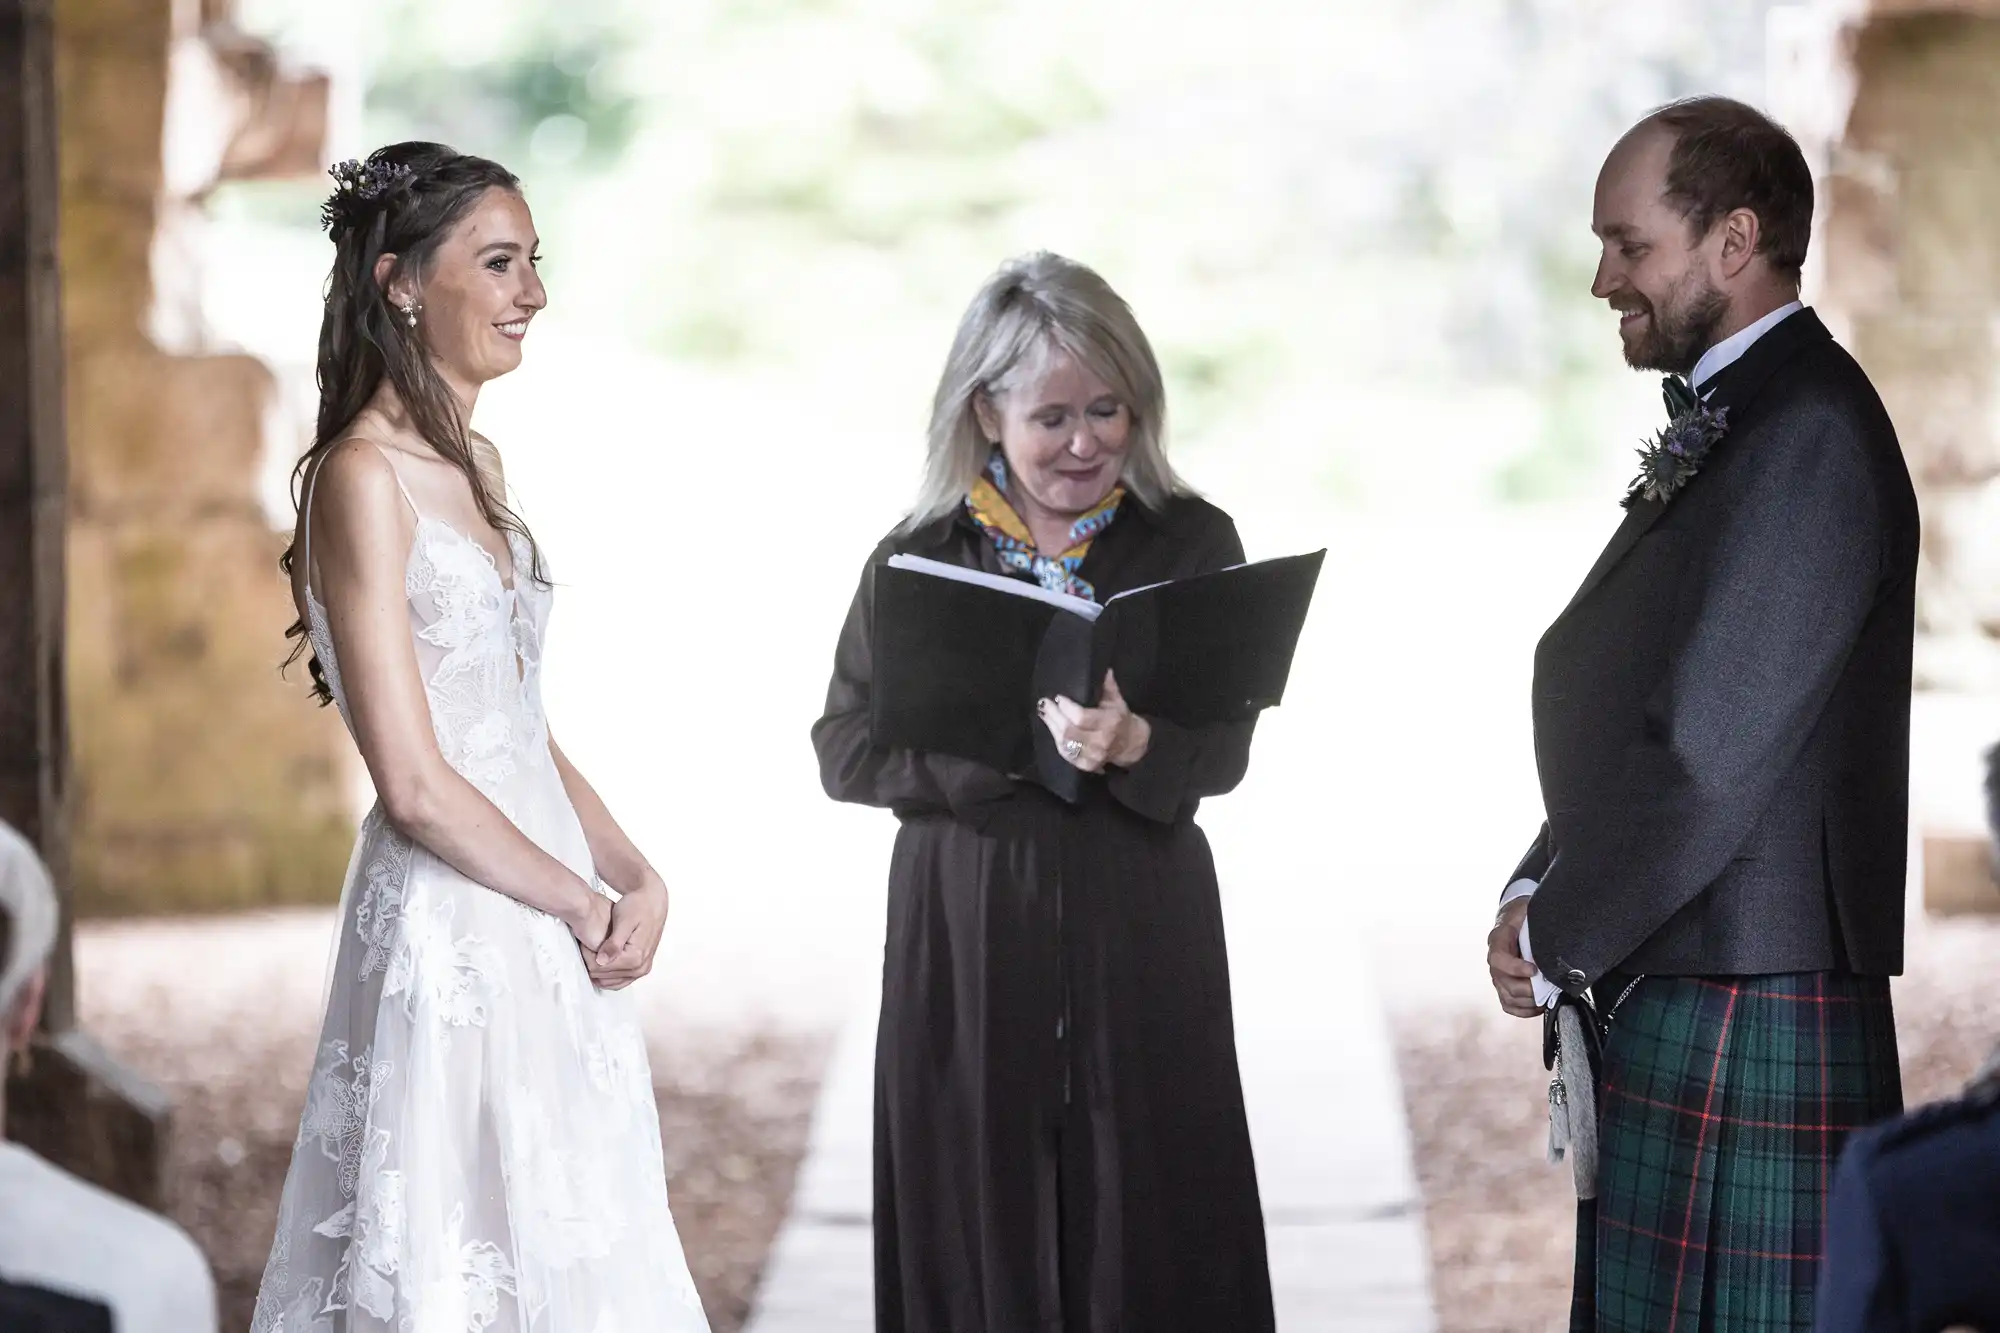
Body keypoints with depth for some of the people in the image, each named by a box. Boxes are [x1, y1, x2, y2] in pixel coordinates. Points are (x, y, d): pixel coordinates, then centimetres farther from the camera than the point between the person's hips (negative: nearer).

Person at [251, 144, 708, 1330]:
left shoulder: (478, 465, 12)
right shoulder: (363, 478, -14)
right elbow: (415, 784, -18)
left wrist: (639, 878, 1)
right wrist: (588, 906, -8)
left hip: (553, 933, 8)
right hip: (451, 931, -8)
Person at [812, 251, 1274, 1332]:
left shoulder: (1192, 544, 2)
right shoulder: (919, 559, 2)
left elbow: (1222, 751, -4)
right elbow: (846, 751, -4)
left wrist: (1135, 745, -27)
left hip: (1143, 942, 0)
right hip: (966, 948, 0)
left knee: (1151, 1241, 2)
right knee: (982, 1239, 5)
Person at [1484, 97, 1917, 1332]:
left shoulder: (1807, 431, -16)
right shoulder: (1724, 422, 16)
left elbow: (1711, 749, -20)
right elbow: (1609, 696, 18)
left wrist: (1557, 939, -9)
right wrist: (1541, 895, 4)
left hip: (1746, 1028, -10)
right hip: (1665, 1003, 10)